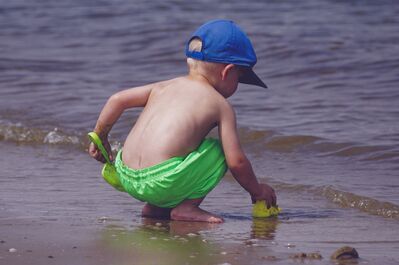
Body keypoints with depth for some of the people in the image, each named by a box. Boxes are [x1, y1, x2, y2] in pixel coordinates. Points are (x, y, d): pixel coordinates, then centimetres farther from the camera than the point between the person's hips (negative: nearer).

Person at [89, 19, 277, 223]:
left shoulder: (164, 86, 20)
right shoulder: (220, 105, 5)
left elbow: (117, 99, 15)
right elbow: (236, 162, 2)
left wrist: (100, 138, 27)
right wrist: (257, 190, 19)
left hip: (126, 178, 7)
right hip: (160, 183, -7)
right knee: (219, 151, 9)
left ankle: (155, 207, 20)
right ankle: (186, 207, 1)